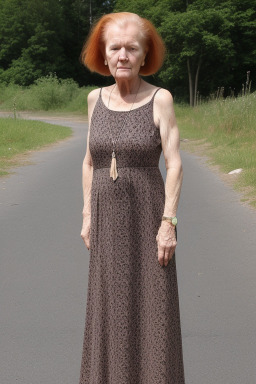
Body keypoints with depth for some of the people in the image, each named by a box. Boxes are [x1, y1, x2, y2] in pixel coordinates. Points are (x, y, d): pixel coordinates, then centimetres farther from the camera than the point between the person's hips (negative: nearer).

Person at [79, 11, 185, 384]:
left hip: (147, 218, -4)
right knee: (109, 307, 10)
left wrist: (168, 222, -16)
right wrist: (88, 217, 6)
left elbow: (174, 164, -11)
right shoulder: (96, 98, 4)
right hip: (107, 219, 4)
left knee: (152, 307, 1)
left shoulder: (160, 98, -8)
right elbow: (89, 162, 10)